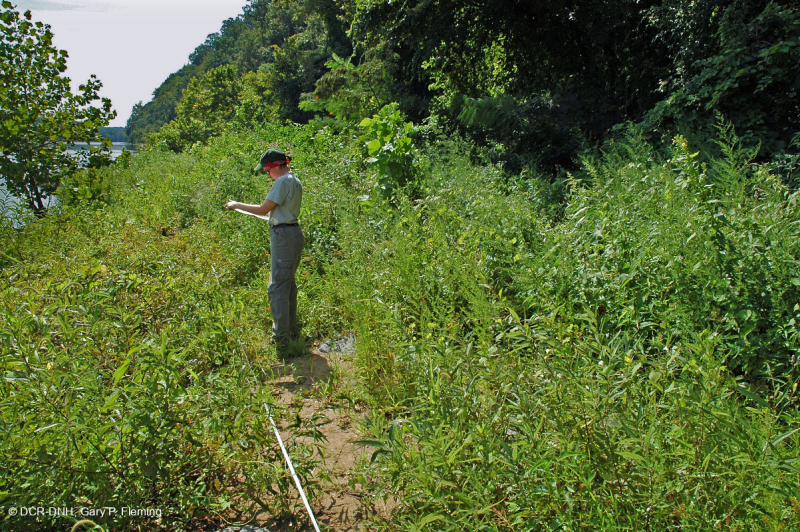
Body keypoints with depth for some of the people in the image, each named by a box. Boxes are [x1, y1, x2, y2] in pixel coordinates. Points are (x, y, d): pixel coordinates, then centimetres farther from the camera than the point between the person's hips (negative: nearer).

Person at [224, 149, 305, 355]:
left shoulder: (283, 182, -14)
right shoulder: (295, 181, 15)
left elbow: (263, 209, -13)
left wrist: (237, 205, -2)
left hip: (284, 236, -10)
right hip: (294, 232, 10)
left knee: (277, 287, -8)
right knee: (289, 284, 16)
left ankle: (281, 340, -7)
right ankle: (293, 333, 25)